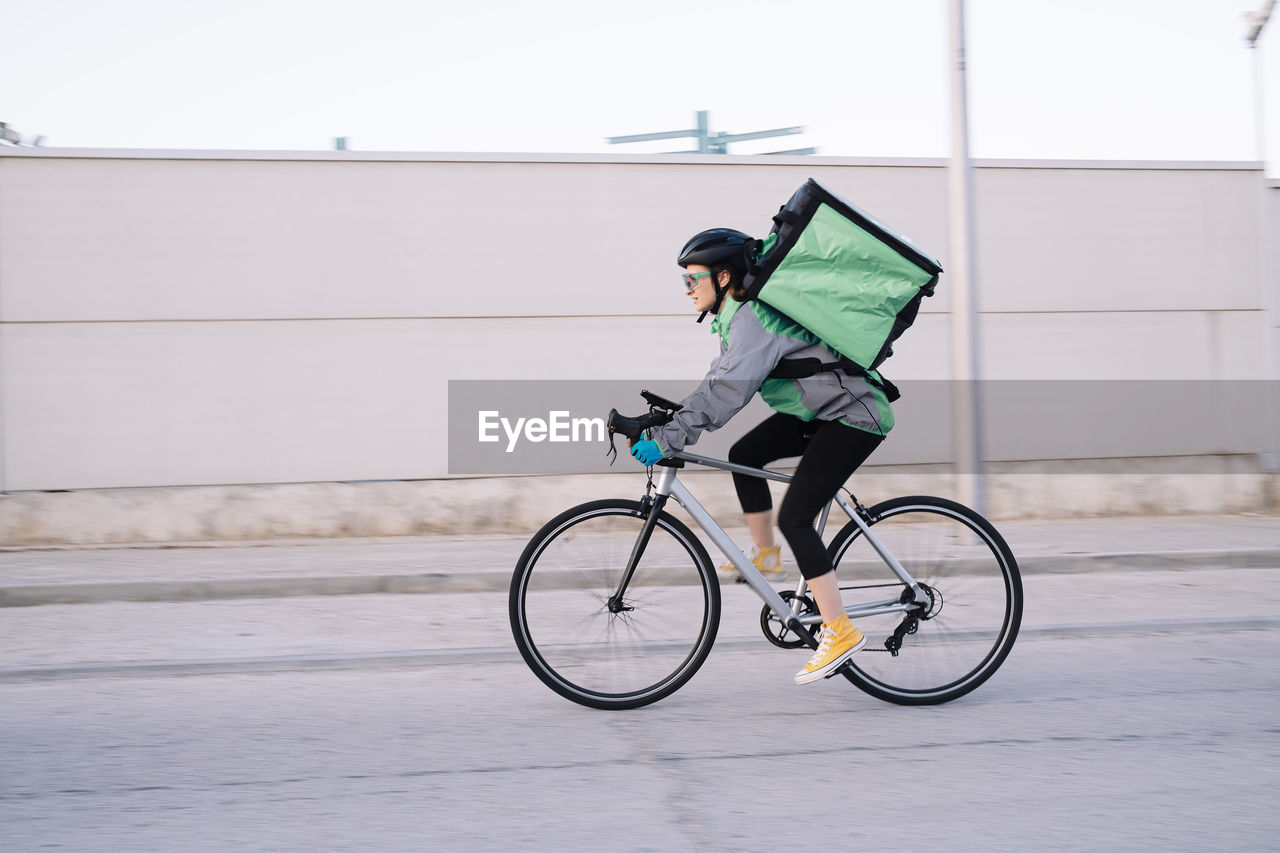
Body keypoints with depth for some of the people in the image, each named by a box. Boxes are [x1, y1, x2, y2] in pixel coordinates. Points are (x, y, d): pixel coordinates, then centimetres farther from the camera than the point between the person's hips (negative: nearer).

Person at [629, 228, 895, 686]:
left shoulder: (752, 318, -22)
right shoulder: (738, 316, 10)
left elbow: (727, 392, -31)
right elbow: (717, 382, 15)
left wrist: (666, 440, -32)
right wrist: (664, 419, 7)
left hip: (854, 416, -10)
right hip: (822, 410, 10)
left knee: (794, 516, -13)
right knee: (743, 454, 7)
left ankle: (840, 631, -10)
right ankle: (765, 556, 19)